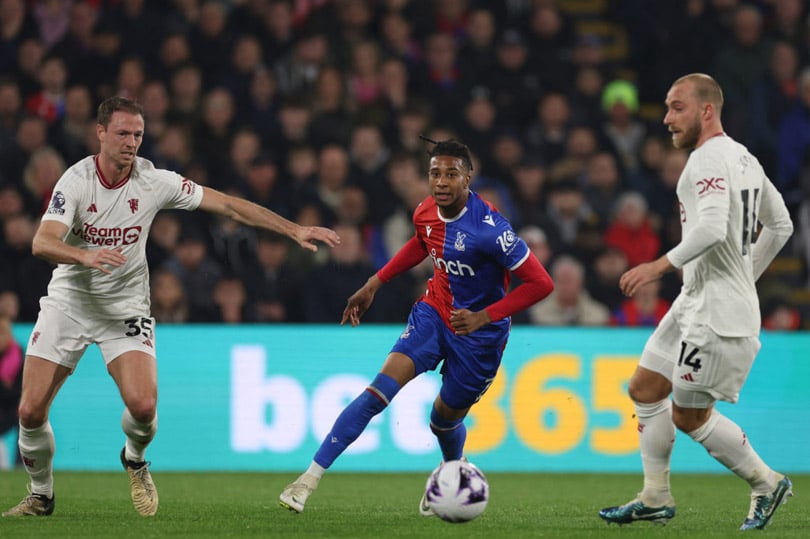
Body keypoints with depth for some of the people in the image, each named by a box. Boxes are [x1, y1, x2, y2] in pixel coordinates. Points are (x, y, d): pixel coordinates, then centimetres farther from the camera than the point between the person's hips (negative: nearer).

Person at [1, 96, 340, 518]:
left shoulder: (155, 182, -10)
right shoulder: (76, 180, -15)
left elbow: (228, 206, -5)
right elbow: (42, 243, -27)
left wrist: (295, 230, -8)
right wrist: (85, 255, -48)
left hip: (125, 307, 1)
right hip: (69, 301, -1)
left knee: (143, 405, -20)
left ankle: (135, 460, 16)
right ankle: (41, 495, 17)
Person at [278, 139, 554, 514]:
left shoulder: (488, 228, -28)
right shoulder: (426, 212, -8)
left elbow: (541, 283, -25)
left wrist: (485, 316, -29)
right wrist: (374, 284, 17)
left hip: (477, 334, -4)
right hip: (433, 312, 4)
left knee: (445, 419, 10)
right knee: (379, 391, -15)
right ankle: (311, 477, -19)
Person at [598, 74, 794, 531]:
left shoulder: (710, 159, -16)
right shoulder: (745, 158, 15)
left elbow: (712, 228, -31)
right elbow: (780, 226, 22)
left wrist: (660, 266, -28)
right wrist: (746, 277, 28)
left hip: (719, 314, -10)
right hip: (695, 303, 10)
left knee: (689, 416, -2)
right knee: (645, 390, 11)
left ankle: (767, 483, 12)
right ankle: (656, 499, 15)